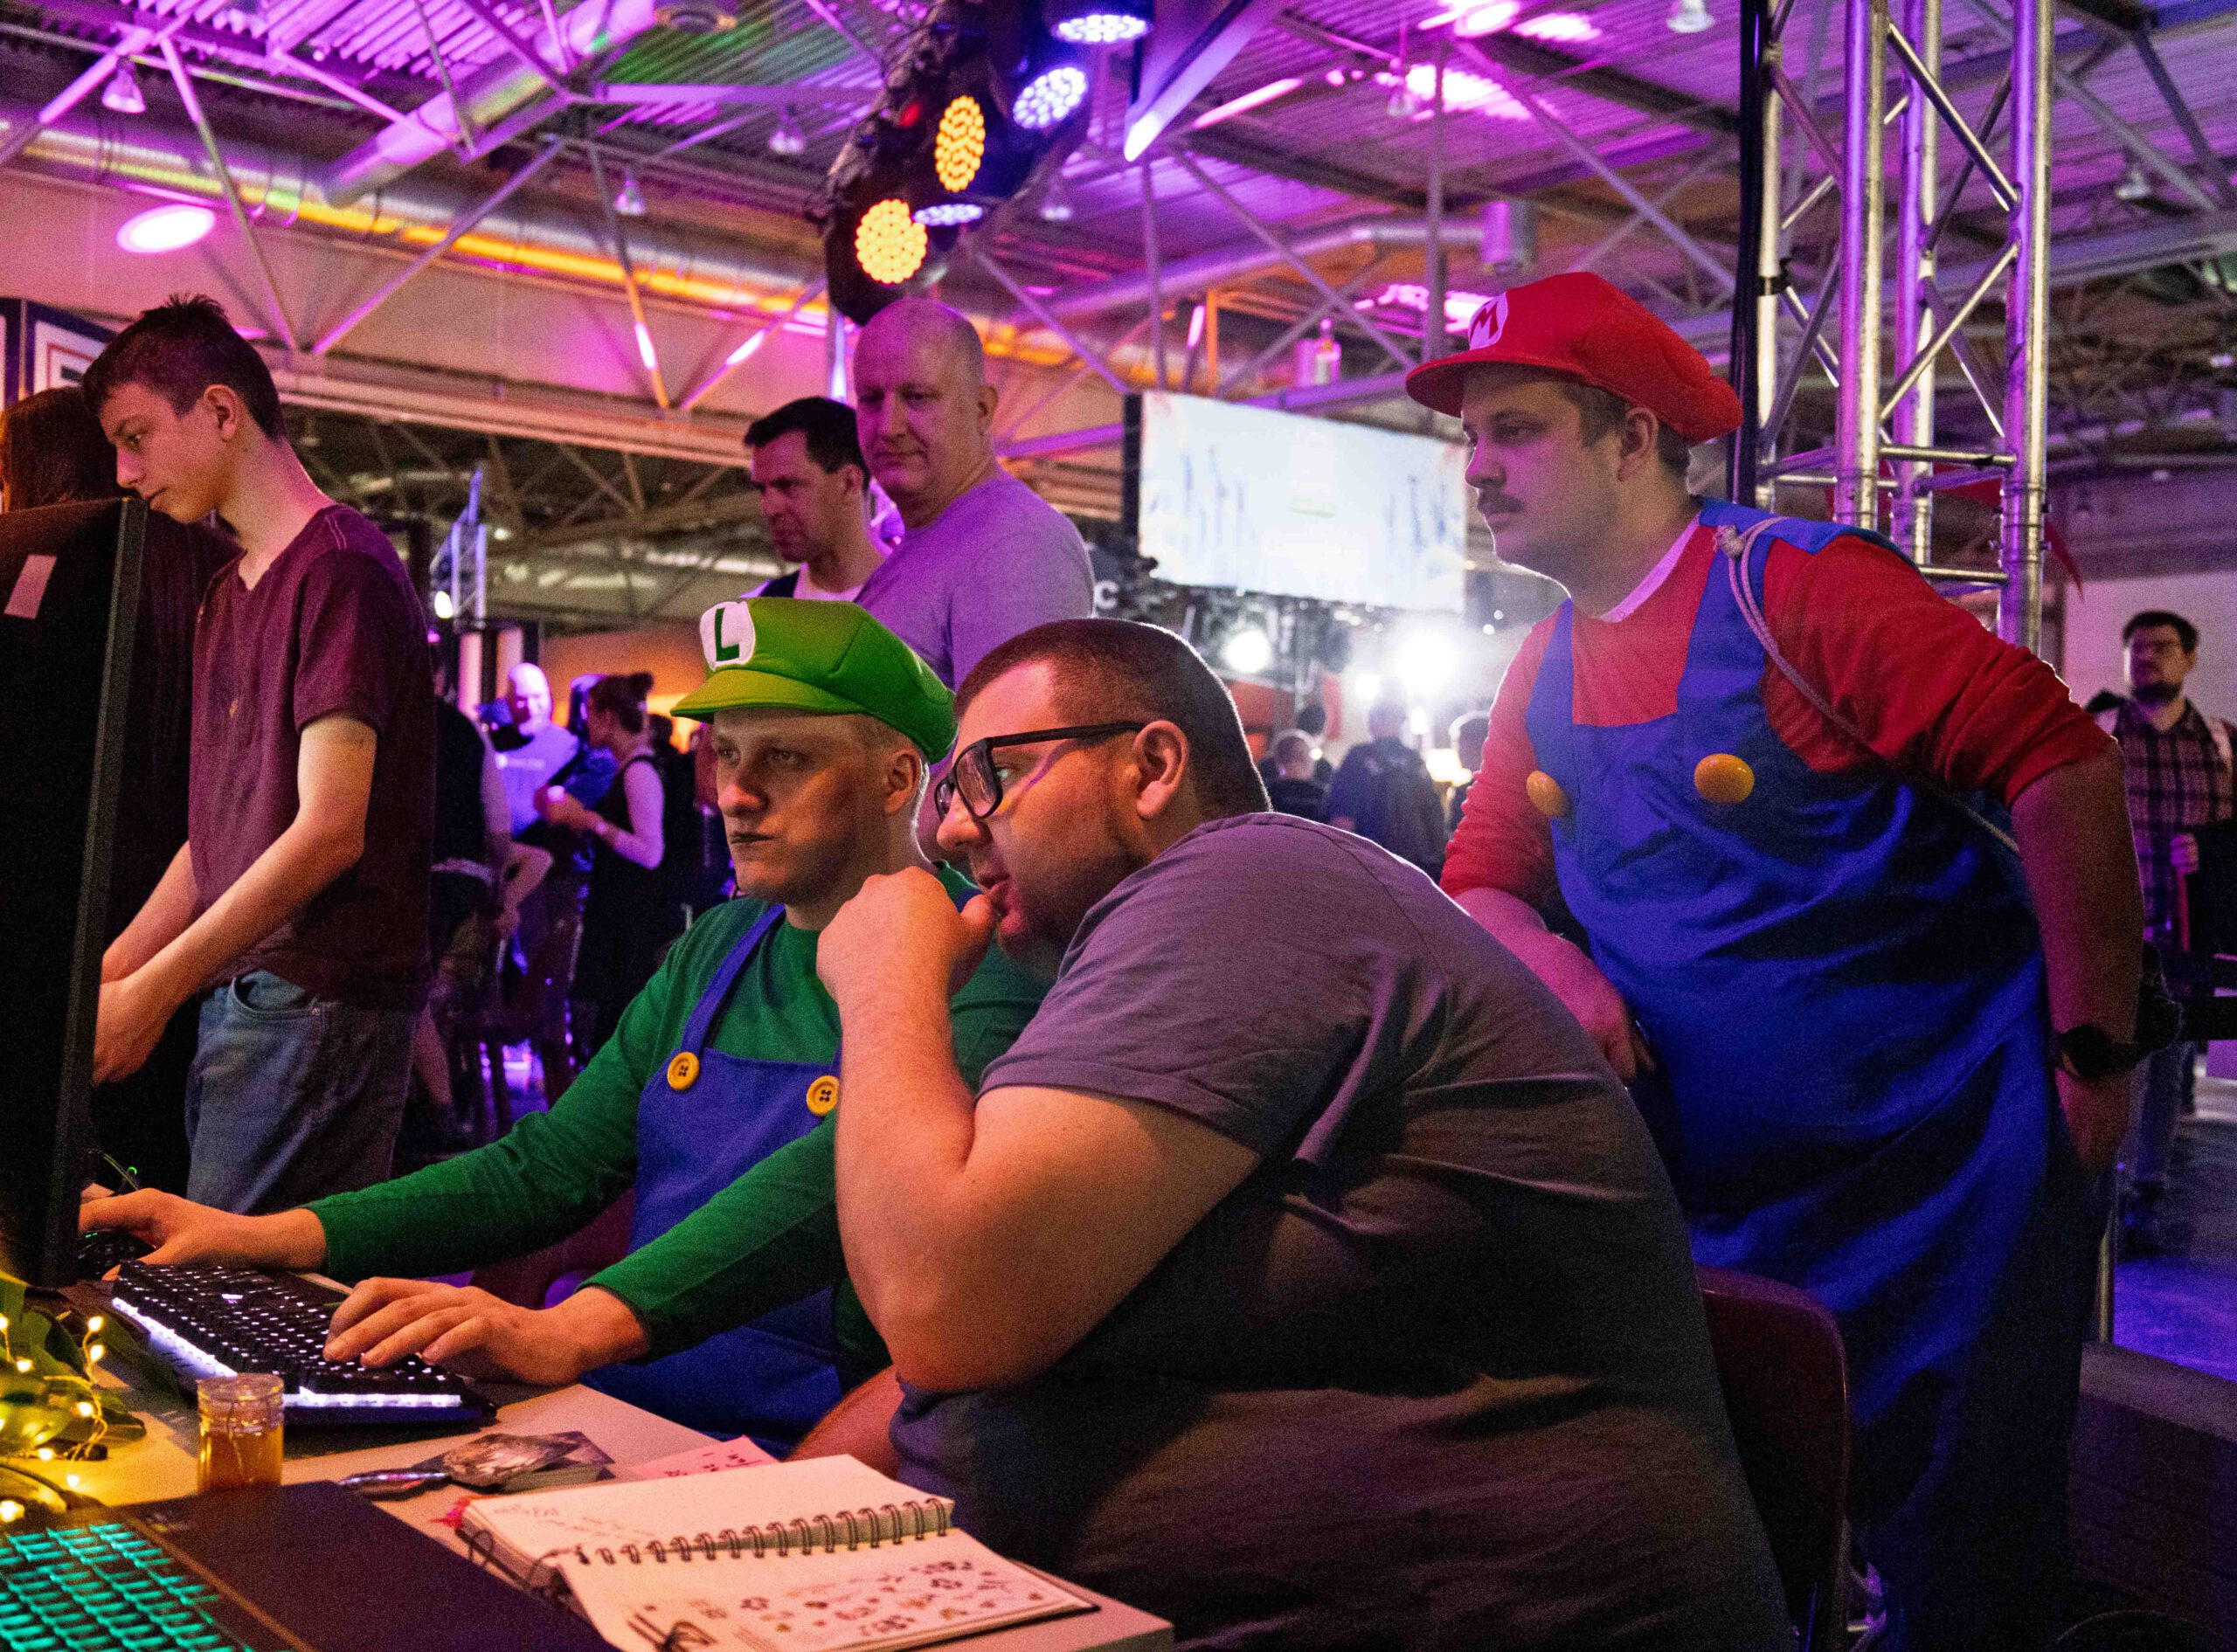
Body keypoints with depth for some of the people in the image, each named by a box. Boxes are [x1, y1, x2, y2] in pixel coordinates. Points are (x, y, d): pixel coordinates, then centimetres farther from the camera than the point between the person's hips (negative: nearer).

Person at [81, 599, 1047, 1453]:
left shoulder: (974, 962, -11)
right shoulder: (716, 948, 16)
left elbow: (831, 1184, -28)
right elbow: (550, 1166, 14)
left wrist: (576, 1329, -41)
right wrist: (271, 1238, 2)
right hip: (612, 1402, 8)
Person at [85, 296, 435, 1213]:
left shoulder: (340, 567, -9)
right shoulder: (226, 596, 20)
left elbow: (329, 830, -16)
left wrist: (151, 993, -15)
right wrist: (104, 976, 12)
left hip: (319, 1000, -8)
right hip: (233, 992, 8)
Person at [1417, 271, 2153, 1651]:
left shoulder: (1795, 593, -16)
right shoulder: (1546, 672, 6)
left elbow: (2062, 764, -19)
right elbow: (1483, 883, 12)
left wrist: (2099, 1054, -17)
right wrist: (1554, 963, -10)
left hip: (1939, 1196, -6)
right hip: (1714, 1215, 6)